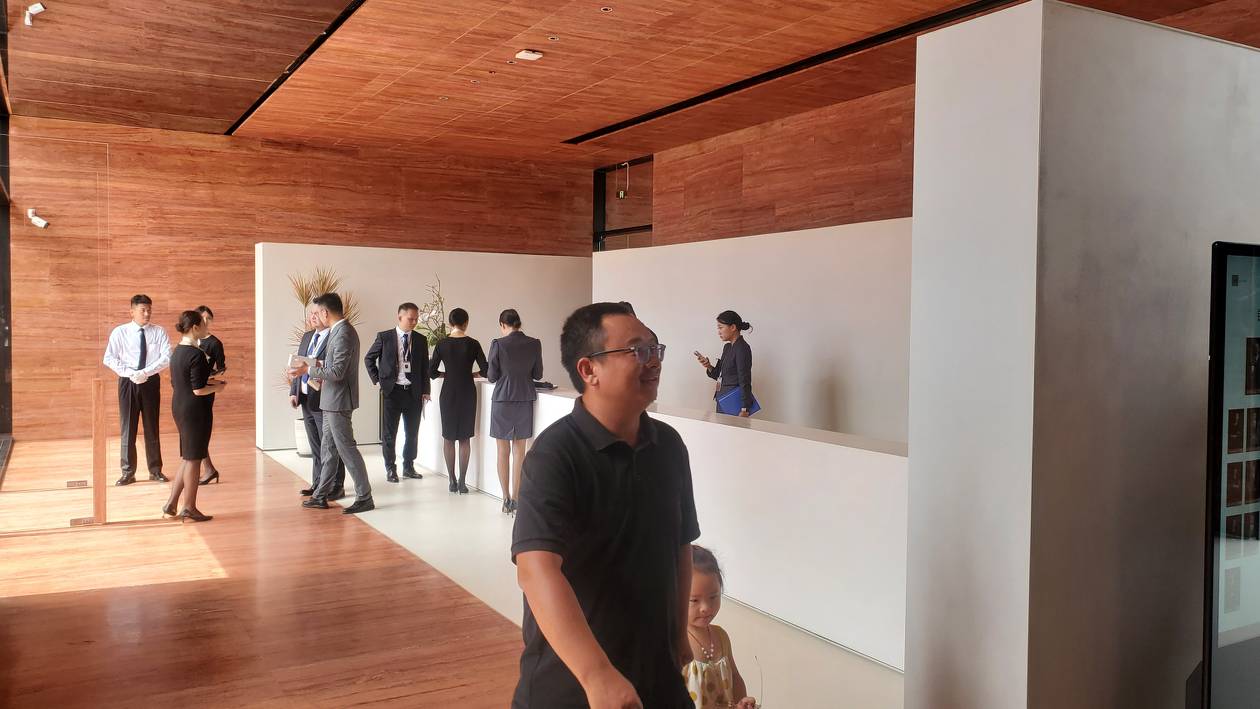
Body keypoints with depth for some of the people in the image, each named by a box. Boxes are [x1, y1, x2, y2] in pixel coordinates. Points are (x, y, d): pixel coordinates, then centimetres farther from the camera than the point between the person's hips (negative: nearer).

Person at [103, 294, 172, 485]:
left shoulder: (159, 332, -1)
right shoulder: (120, 332, -1)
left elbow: (167, 357, -11)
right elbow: (109, 358, -4)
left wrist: (145, 372, -20)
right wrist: (129, 373, -14)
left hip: (151, 382, 0)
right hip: (128, 382, 0)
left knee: (152, 427, 9)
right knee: (127, 428, 4)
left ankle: (155, 470, 18)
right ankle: (128, 472, 13)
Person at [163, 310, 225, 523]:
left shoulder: (177, 352, 9)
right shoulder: (196, 354, -19)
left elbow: (176, 383, 16)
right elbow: (198, 390, -22)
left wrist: (208, 381, 13)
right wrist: (218, 387, -4)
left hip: (179, 407, 9)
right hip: (195, 410, -9)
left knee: (188, 458, 18)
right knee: (194, 459, 3)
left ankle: (172, 504, 19)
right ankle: (189, 509, 12)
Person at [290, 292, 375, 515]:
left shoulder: (343, 334, -20)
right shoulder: (340, 330, 12)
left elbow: (337, 372, -24)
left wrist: (308, 370, -17)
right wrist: (321, 368, 10)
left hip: (338, 400, -10)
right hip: (332, 400, 10)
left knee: (346, 448, -5)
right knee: (328, 448, 15)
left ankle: (365, 498, 1)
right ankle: (321, 496, 24)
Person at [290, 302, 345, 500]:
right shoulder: (307, 337, 14)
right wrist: (294, 392, 8)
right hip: (306, 399, 8)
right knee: (315, 446, 16)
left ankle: (336, 486, 9)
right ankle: (318, 483, 25)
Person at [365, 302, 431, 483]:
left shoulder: (421, 340, 6)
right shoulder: (384, 337, -1)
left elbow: (425, 367, 10)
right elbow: (369, 359, 8)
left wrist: (425, 390, 4)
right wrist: (377, 380, 1)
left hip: (414, 392, 3)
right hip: (392, 391, -3)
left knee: (412, 432, 9)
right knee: (389, 432, 3)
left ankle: (408, 466, 21)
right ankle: (390, 469, 14)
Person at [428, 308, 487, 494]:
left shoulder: (442, 344, -5)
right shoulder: (472, 344, -7)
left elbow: (432, 372, -4)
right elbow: (485, 371, -6)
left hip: (448, 393, 1)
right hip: (467, 393, 0)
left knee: (448, 437, 11)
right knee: (465, 438, 8)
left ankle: (452, 481, 12)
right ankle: (462, 482, 5)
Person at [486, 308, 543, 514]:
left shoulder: (498, 344, -12)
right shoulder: (534, 344, -3)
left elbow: (491, 377, -7)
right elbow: (538, 374, 4)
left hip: (503, 399, -2)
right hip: (525, 399, 3)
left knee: (503, 451, 8)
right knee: (519, 451, 10)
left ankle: (506, 499, 10)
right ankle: (515, 499, 10)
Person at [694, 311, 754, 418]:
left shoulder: (742, 348, -14)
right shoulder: (727, 347, 13)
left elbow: (745, 381, -18)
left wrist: (744, 410, -21)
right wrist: (708, 366, -1)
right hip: (722, 399, 9)